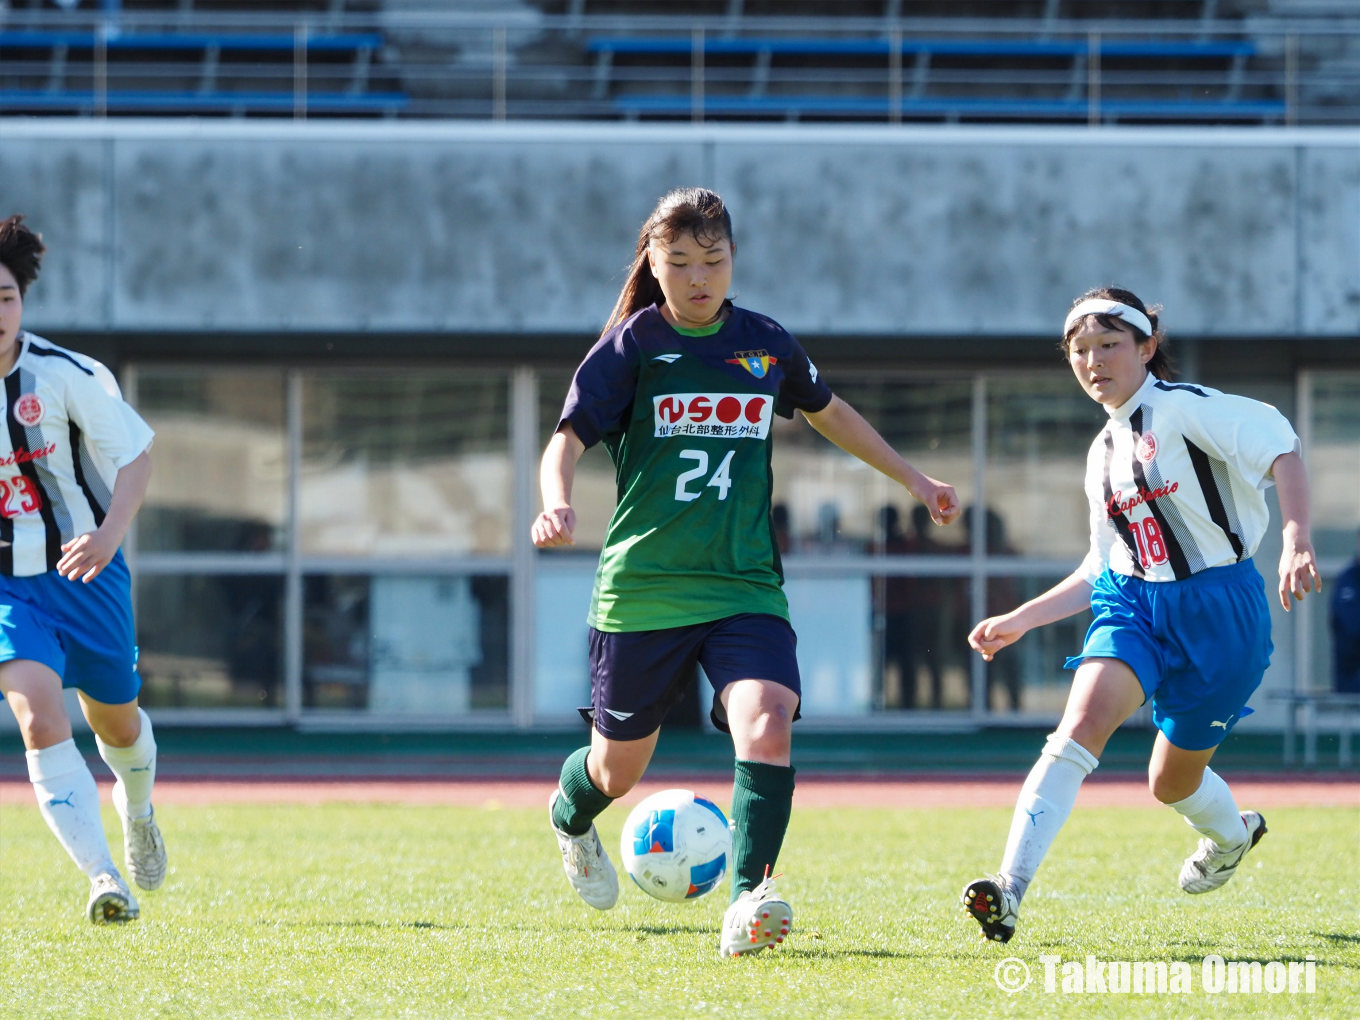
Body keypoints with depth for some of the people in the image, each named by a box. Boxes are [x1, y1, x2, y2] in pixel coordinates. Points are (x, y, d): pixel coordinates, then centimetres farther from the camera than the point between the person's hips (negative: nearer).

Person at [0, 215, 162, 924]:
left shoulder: (67, 375, -16)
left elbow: (135, 455, -9)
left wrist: (109, 534, -25)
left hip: (84, 571, 0)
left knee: (114, 721, 17)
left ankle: (136, 808, 53)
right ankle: (104, 880, -25)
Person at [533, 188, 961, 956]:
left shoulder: (766, 345, 6)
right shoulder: (631, 347, -4)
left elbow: (828, 412, 25)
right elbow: (568, 439, -10)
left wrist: (912, 478, 31)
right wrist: (558, 504, -32)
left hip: (745, 586, 2)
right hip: (643, 593, -1)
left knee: (767, 726, -26)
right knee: (618, 769, 12)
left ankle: (747, 903, -29)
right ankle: (571, 820, 48)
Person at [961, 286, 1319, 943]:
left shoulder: (1181, 408, -9)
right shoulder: (1104, 454, 14)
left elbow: (1281, 452, -19)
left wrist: (1296, 542, -32)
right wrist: (1021, 620, 18)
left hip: (1217, 606, -5)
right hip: (1133, 603, 5)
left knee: (1172, 780, 10)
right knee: (1082, 722, -24)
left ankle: (1229, 833, 49)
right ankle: (1009, 890, -34)